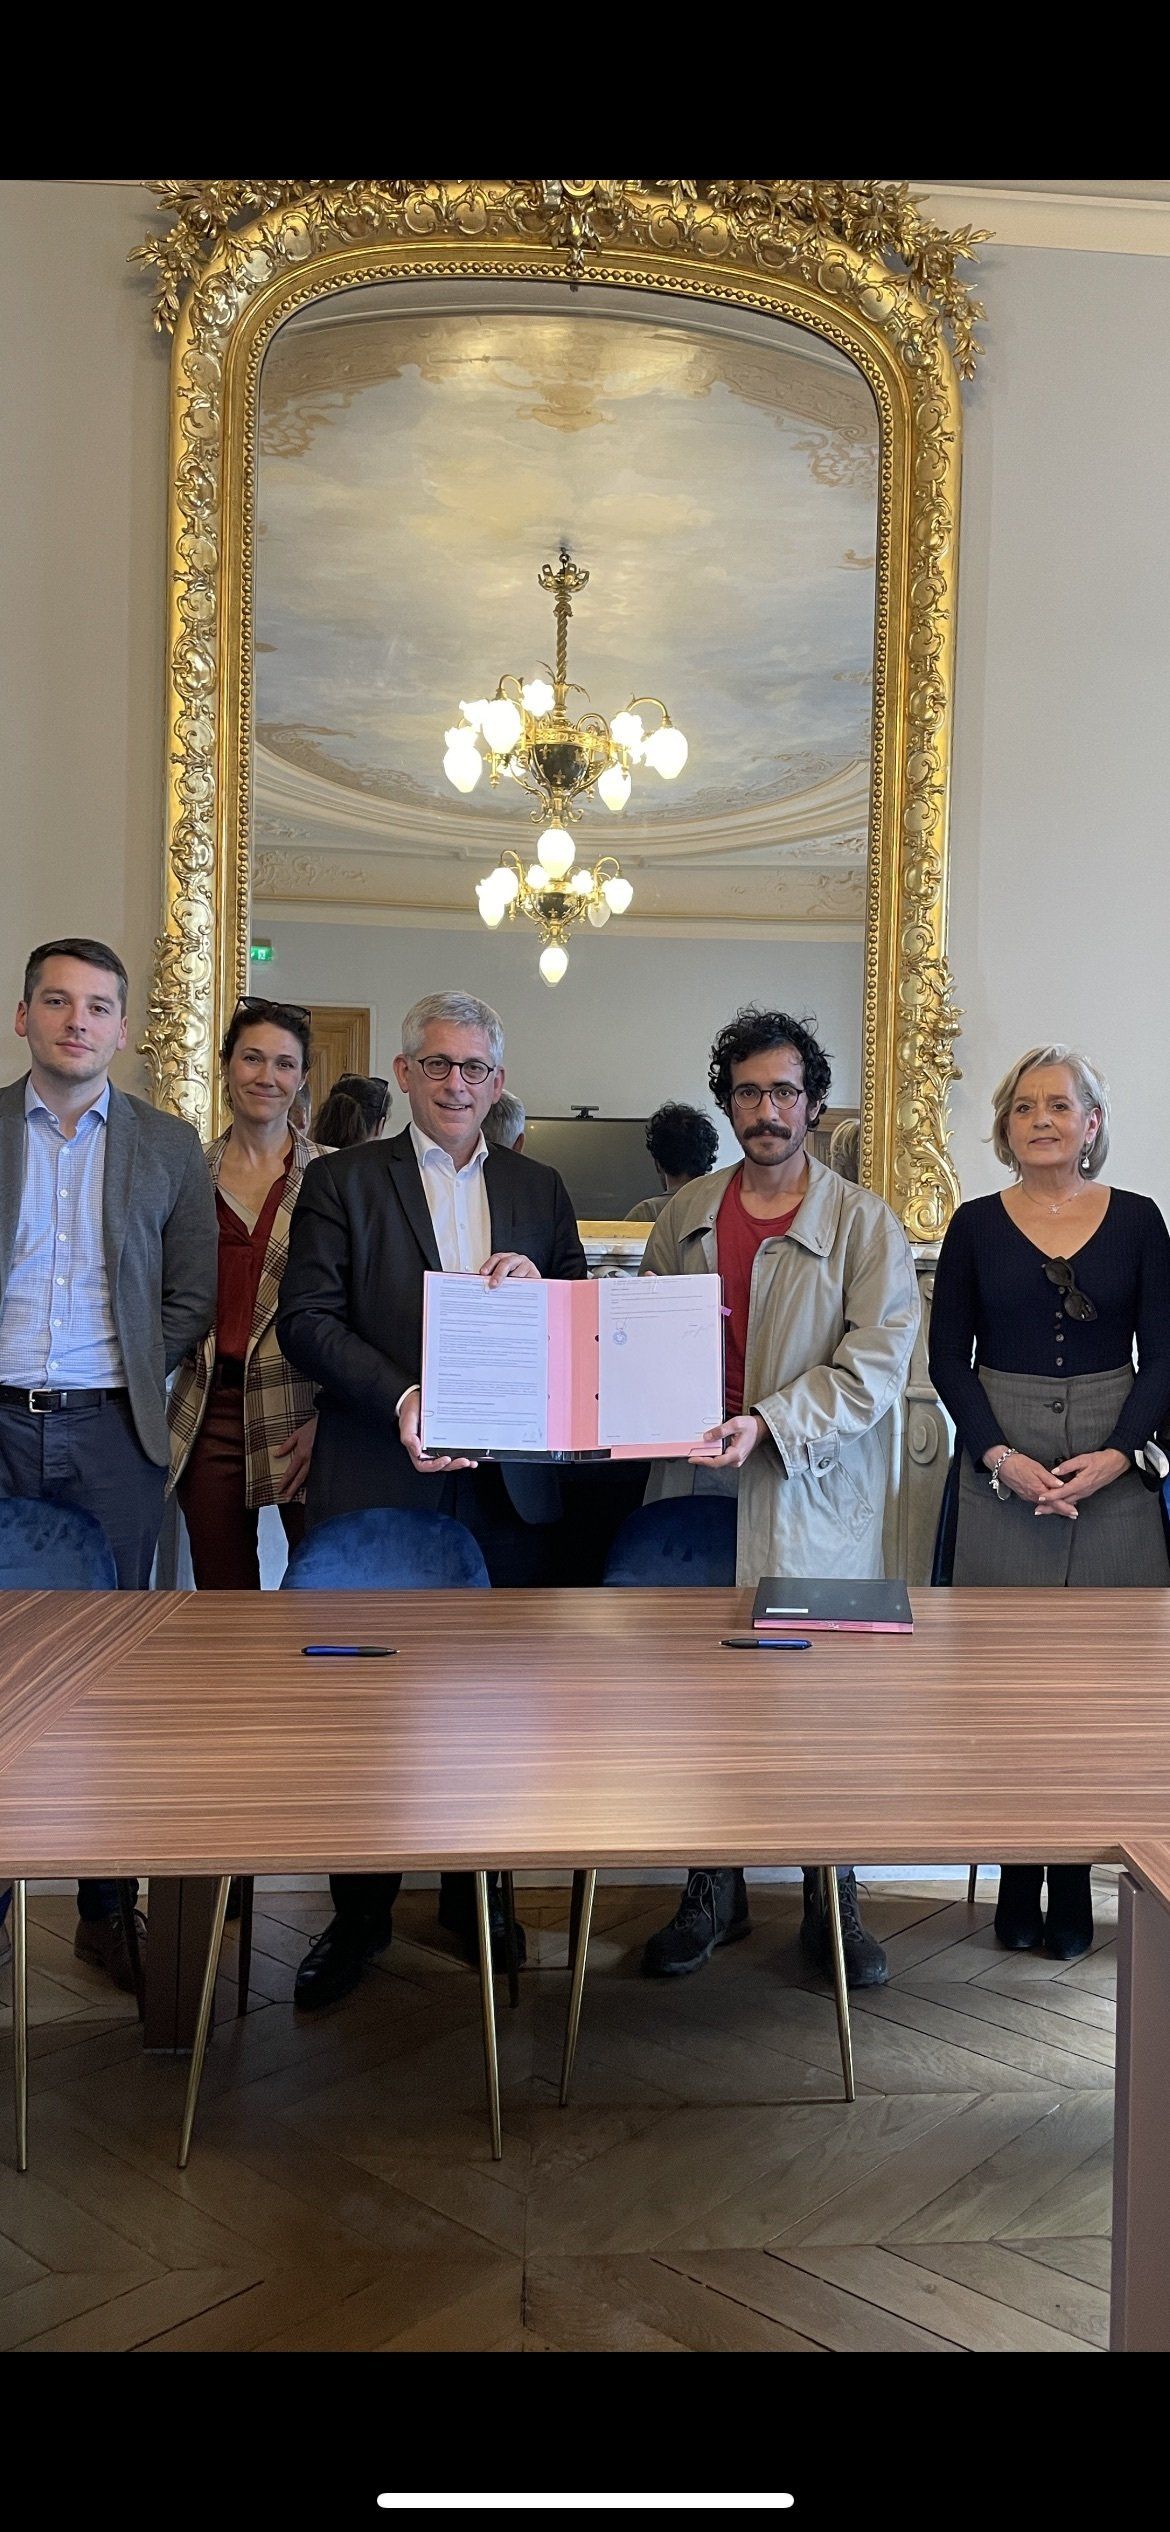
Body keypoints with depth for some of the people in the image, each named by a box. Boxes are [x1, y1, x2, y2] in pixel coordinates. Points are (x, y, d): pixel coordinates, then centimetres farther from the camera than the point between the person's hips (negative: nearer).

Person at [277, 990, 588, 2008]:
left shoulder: (540, 1189, 14)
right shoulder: (343, 1180, 5)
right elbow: (306, 1319, -4)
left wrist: (538, 1282, -9)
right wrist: (398, 1398, -18)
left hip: (510, 1485, 2)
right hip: (380, 1479, -2)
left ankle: (476, 1893, 24)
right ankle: (360, 1914, 18)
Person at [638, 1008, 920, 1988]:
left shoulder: (865, 1223, -1)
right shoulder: (686, 1213, 12)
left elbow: (876, 1362, -9)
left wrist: (768, 1423, -20)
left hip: (815, 1496, -3)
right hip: (698, 1486, 3)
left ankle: (832, 1905, 21)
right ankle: (713, 1893, 25)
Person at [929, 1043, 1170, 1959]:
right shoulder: (977, 1225, 5)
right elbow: (949, 1357, 3)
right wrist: (1002, 1457, -10)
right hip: (1003, 1465, 0)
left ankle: (1071, 1885, 10)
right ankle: (1019, 1881, 11)